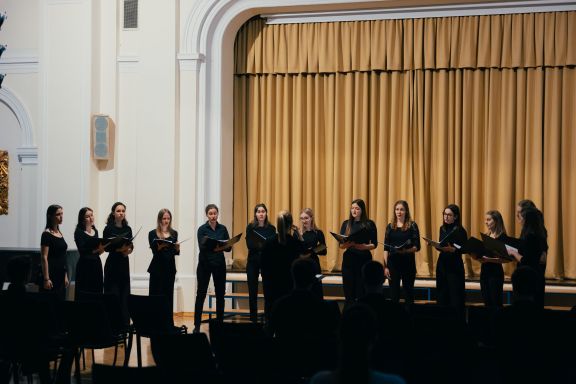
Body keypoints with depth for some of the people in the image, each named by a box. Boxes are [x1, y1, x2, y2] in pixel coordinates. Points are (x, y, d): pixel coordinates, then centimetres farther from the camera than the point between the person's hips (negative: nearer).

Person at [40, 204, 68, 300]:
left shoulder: (60, 234, 14)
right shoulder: (47, 234, -9)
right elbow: (44, 258, -14)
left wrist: (65, 276, 16)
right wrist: (46, 279, -19)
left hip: (60, 274, 8)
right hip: (51, 274, -8)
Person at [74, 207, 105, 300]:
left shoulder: (95, 231, 14)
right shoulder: (79, 232, -4)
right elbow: (82, 251, -14)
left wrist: (101, 249, 1)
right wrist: (96, 250, -22)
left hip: (97, 264, 6)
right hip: (85, 265, -6)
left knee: (97, 292, 2)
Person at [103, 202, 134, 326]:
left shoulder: (128, 229, 10)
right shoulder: (109, 228, -4)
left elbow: (131, 245, 11)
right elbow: (106, 247, -10)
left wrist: (129, 249, -10)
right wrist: (119, 249, -24)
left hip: (124, 264, 5)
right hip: (112, 265, -5)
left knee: (124, 294, 6)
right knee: (113, 295, -6)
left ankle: (125, 323, 10)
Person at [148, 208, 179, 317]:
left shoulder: (174, 233, 10)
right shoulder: (153, 234, 0)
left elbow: (175, 252, 9)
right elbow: (154, 251, -9)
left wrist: (177, 248, -11)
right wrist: (160, 246, -27)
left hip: (170, 268, 3)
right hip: (157, 268, -3)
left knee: (168, 295, 5)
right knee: (156, 295, -3)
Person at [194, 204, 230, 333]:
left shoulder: (223, 229, 6)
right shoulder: (202, 229, -4)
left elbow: (229, 247, 1)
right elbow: (202, 247, -16)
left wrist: (223, 247, -21)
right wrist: (213, 248, -35)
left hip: (219, 264, 3)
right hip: (205, 264, -3)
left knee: (220, 294, 5)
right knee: (201, 294, -3)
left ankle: (220, 323, 14)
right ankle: (197, 325, 0)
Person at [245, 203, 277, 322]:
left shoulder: (271, 228, 2)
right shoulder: (250, 227, 2)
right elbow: (249, 245, -7)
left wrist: (259, 246, -21)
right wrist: (264, 245, -23)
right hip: (253, 261, 0)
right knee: (252, 291, 2)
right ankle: (253, 318, 10)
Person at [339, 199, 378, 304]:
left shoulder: (369, 224, 1)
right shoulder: (346, 224, 9)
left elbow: (374, 244, 1)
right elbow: (341, 245, 6)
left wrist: (365, 246, -18)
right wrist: (348, 244, -15)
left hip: (364, 259, -3)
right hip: (349, 259, 3)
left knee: (362, 291, -5)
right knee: (349, 291, 2)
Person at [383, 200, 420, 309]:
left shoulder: (412, 226, -1)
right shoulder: (390, 226, 7)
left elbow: (417, 247, -4)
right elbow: (386, 248, 7)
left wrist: (406, 250, -23)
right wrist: (386, 265, 0)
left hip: (408, 262, -2)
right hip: (393, 262, 2)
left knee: (408, 292, 5)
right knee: (393, 292, 5)